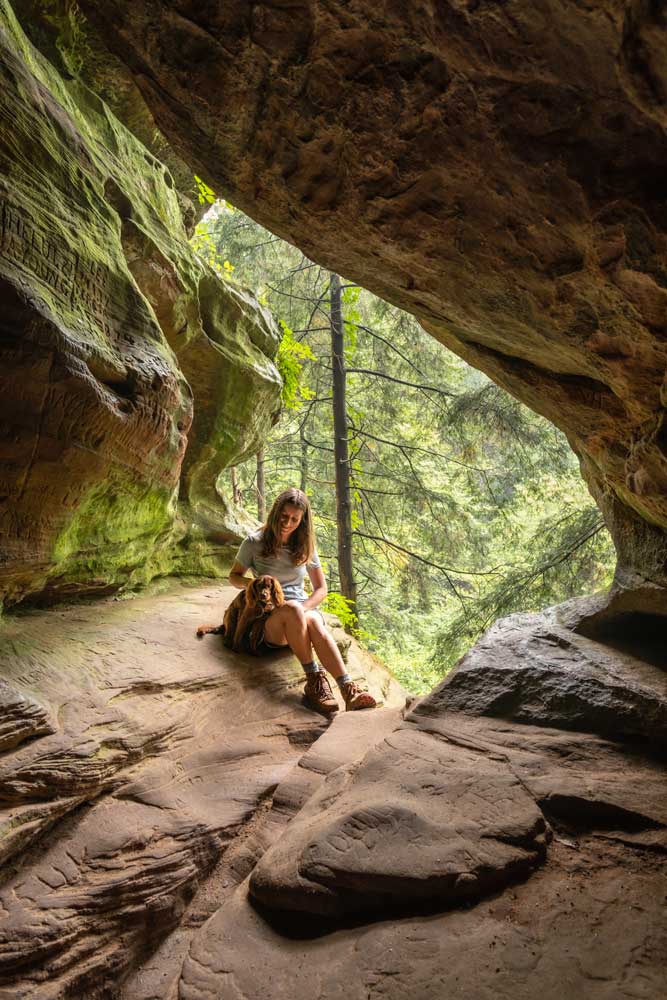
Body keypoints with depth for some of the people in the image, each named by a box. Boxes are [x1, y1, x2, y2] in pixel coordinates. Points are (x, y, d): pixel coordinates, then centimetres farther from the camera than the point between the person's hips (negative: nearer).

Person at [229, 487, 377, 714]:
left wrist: (303, 609, -11)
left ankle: (349, 690, -50)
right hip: (269, 621, -2)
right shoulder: (255, 542, 1)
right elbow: (234, 576, 11)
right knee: (293, 608, -38)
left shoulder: (305, 546, 9)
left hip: (303, 610, 2)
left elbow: (321, 589, 11)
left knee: (314, 622, -36)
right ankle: (314, 679, -34)